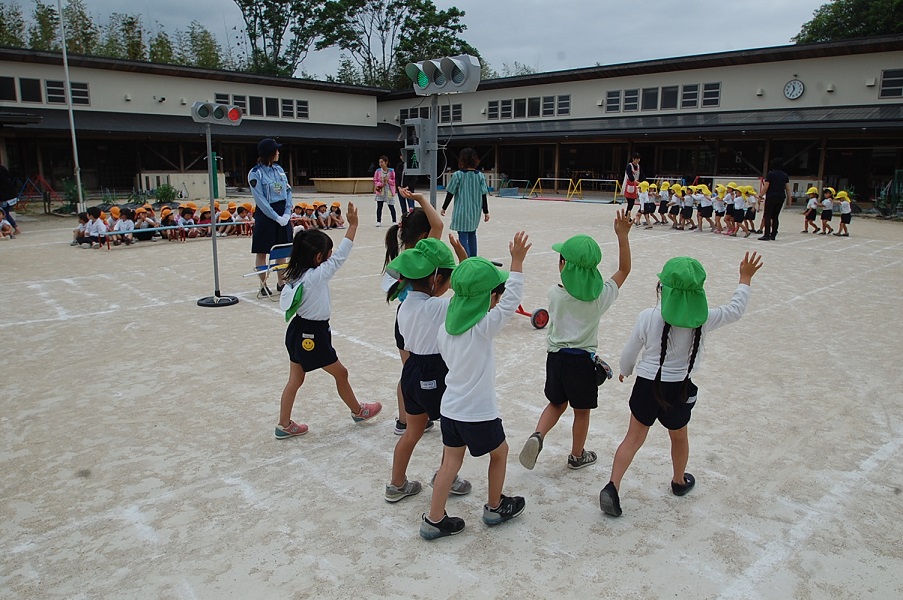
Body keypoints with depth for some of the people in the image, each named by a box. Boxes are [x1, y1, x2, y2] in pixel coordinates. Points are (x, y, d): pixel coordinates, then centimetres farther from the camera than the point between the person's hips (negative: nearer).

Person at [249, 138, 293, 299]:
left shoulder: (279, 169, 8)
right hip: (265, 215, -6)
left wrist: (287, 213, -5)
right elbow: (260, 199, -14)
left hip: (282, 214, 6)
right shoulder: (255, 173, -9)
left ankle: (281, 283, 22)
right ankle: (263, 286, 11)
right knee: (261, 252, 3)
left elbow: (288, 191, 7)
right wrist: (276, 217, -16)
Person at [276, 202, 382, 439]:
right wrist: (352, 226, -20)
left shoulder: (297, 275, 1)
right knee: (340, 373, 12)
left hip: (298, 331, 8)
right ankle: (358, 411, 31)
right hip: (312, 335, -8)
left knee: (295, 379, 14)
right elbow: (341, 256, -22)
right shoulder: (317, 275, -22)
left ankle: (285, 425, 21)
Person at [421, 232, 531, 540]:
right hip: (478, 412, -6)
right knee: (500, 452, 19)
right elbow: (511, 299, -26)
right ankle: (495, 507, 36)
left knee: (451, 460, 15)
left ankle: (434, 520, 19)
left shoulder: (446, 327, -3)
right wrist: (517, 260, -26)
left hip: (450, 407, 6)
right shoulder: (484, 327, -23)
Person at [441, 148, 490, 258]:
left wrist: (444, 208, 6)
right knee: (472, 234, 19)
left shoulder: (458, 175, -9)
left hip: (461, 212, -4)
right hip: (475, 212, 4)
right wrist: (486, 212, 9)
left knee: (463, 236, -4)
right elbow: (484, 196, 1)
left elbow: (450, 194, -6)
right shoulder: (480, 176, 1)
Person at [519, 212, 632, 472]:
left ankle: (537, 435, 0)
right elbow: (624, 269, 1)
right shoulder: (601, 295, -12)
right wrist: (622, 236, -4)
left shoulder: (554, 294, -12)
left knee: (556, 404, 23)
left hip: (556, 356, 1)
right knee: (581, 411, 18)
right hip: (583, 360, -1)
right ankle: (577, 456, 34)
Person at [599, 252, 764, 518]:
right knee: (679, 437, 25)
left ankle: (612, 486, 1)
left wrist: (625, 371, 16)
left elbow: (629, 352, -5)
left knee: (634, 437, 11)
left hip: (647, 384, -1)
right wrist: (745, 278, 18)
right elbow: (735, 310, 5)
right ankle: (679, 481, 49)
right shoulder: (703, 319, -14)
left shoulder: (648, 317, -16)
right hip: (679, 388, 1)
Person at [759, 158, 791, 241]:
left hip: (771, 197, -5)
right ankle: (773, 235, 12)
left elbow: (765, 187, -10)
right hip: (781, 197, 5)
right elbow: (787, 188, 8)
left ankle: (766, 235, -10)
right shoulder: (785, 175, 9)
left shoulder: (770, 174, -5)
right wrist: (789, 198, 15)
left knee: (768, 216, -3)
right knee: (775, 216, 12)